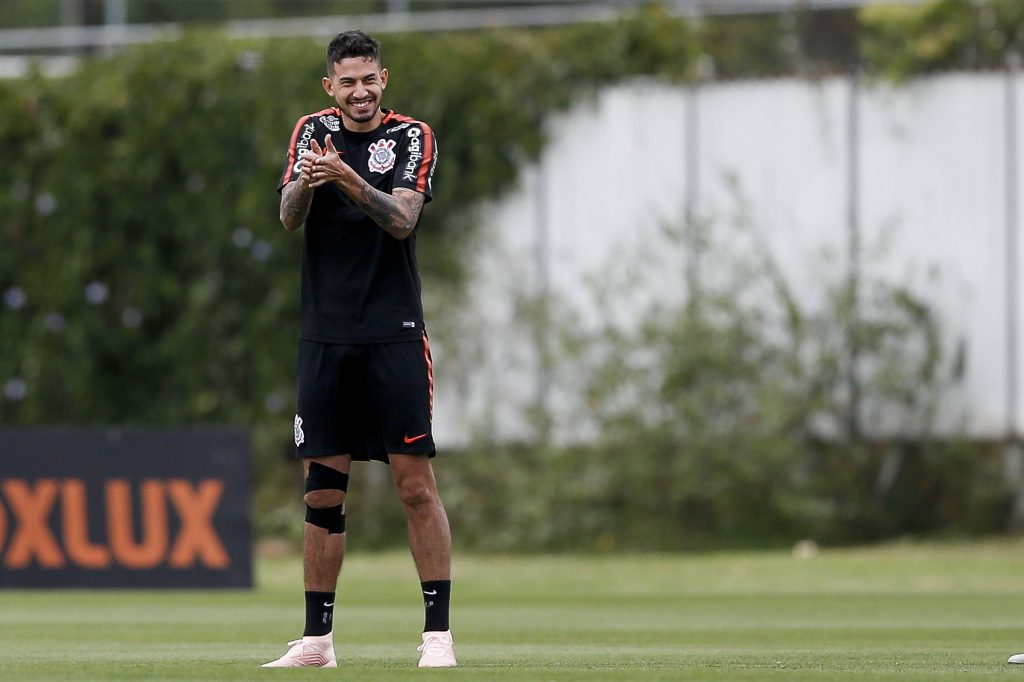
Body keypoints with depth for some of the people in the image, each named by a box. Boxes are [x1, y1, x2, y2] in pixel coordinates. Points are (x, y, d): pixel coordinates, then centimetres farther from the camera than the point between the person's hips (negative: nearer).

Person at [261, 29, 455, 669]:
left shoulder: (414, 137, 0)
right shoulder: (313, 132, 8)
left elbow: (402, 219, -15)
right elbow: (289, 217, -5)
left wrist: (350, 181, -31)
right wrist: (306, 184, -27)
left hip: (395, 334, -3)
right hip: (325, 336, 3)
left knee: (416, 483, -7)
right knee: (323, 490, 5)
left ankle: (438, 633, -5)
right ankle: (317, 637, 10)